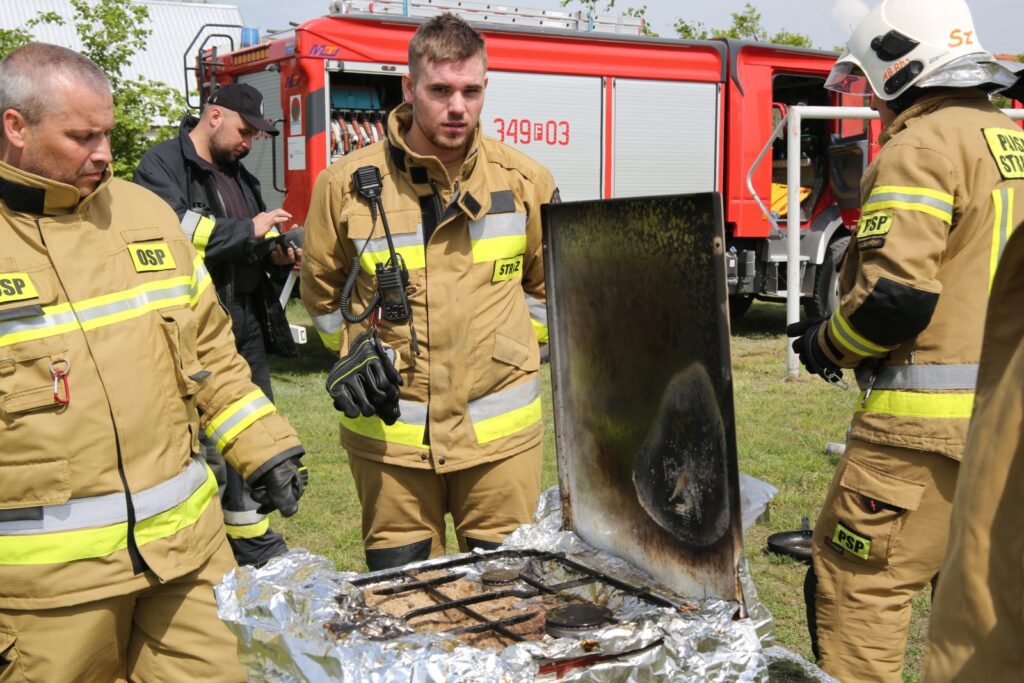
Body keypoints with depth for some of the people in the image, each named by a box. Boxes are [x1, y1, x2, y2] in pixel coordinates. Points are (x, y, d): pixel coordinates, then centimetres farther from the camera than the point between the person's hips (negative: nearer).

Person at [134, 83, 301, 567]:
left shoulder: (237, 175, 19)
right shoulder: (164, 165, -7)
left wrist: (272, 254, 7)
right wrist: (248, 230, -19)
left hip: (248, 327, 9)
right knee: (207, 453, -6)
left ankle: (253, 541, 31)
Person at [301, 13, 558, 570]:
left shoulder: (525, 182, -1)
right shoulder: (349, 184, -4)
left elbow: (547, 281, 14)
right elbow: (321, 286, 13)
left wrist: (513, 351, 6)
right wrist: (354, 353, 3)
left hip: (500, 430, 1)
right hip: (389, 429, 0)